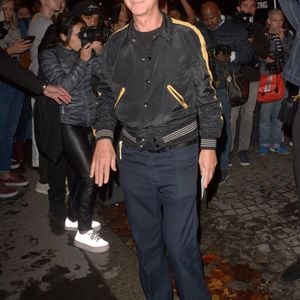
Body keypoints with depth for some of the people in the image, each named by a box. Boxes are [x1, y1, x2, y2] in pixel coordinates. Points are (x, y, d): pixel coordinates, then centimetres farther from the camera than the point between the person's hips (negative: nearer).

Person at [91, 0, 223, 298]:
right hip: (133, 156, 3)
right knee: (146, 241, 15)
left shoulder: (188, 37, -4)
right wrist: (103, 136, -2)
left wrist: (208, 145, -1)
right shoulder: (115, 44, 5)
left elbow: (206, 95, 2)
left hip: (179, 156, -3)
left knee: (180, 244, -1)